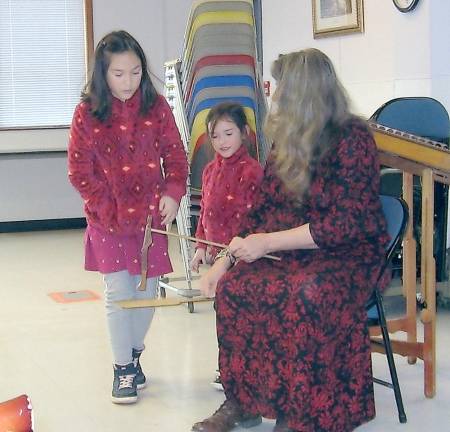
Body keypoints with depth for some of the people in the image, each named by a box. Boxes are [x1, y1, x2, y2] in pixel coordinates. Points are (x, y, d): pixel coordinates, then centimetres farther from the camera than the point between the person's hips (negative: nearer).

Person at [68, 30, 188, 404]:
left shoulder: (156, 107, 0)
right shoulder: (87, 113, -6)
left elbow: (175, 156, 4)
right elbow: (80, 171, -6)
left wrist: (172, 194, -11)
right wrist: (111, 209, -11)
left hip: (151, 215, 2)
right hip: (109, 219, -2)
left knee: (147, 291, 8)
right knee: (119, 292, -4)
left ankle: (134, 355, 30)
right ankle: (123, 369, 10)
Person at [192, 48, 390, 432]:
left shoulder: (352, 140, -13)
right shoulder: (289, 144, 9)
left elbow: (345, 224, -19)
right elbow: (262, 211, 13)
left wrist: (267, 242, -19)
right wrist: (225, 260, 1)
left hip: (349, 253, -6)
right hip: (293, 252, 7)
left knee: (309, 293, -37)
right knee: (233, 285, -20)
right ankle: (242, 400, -9)